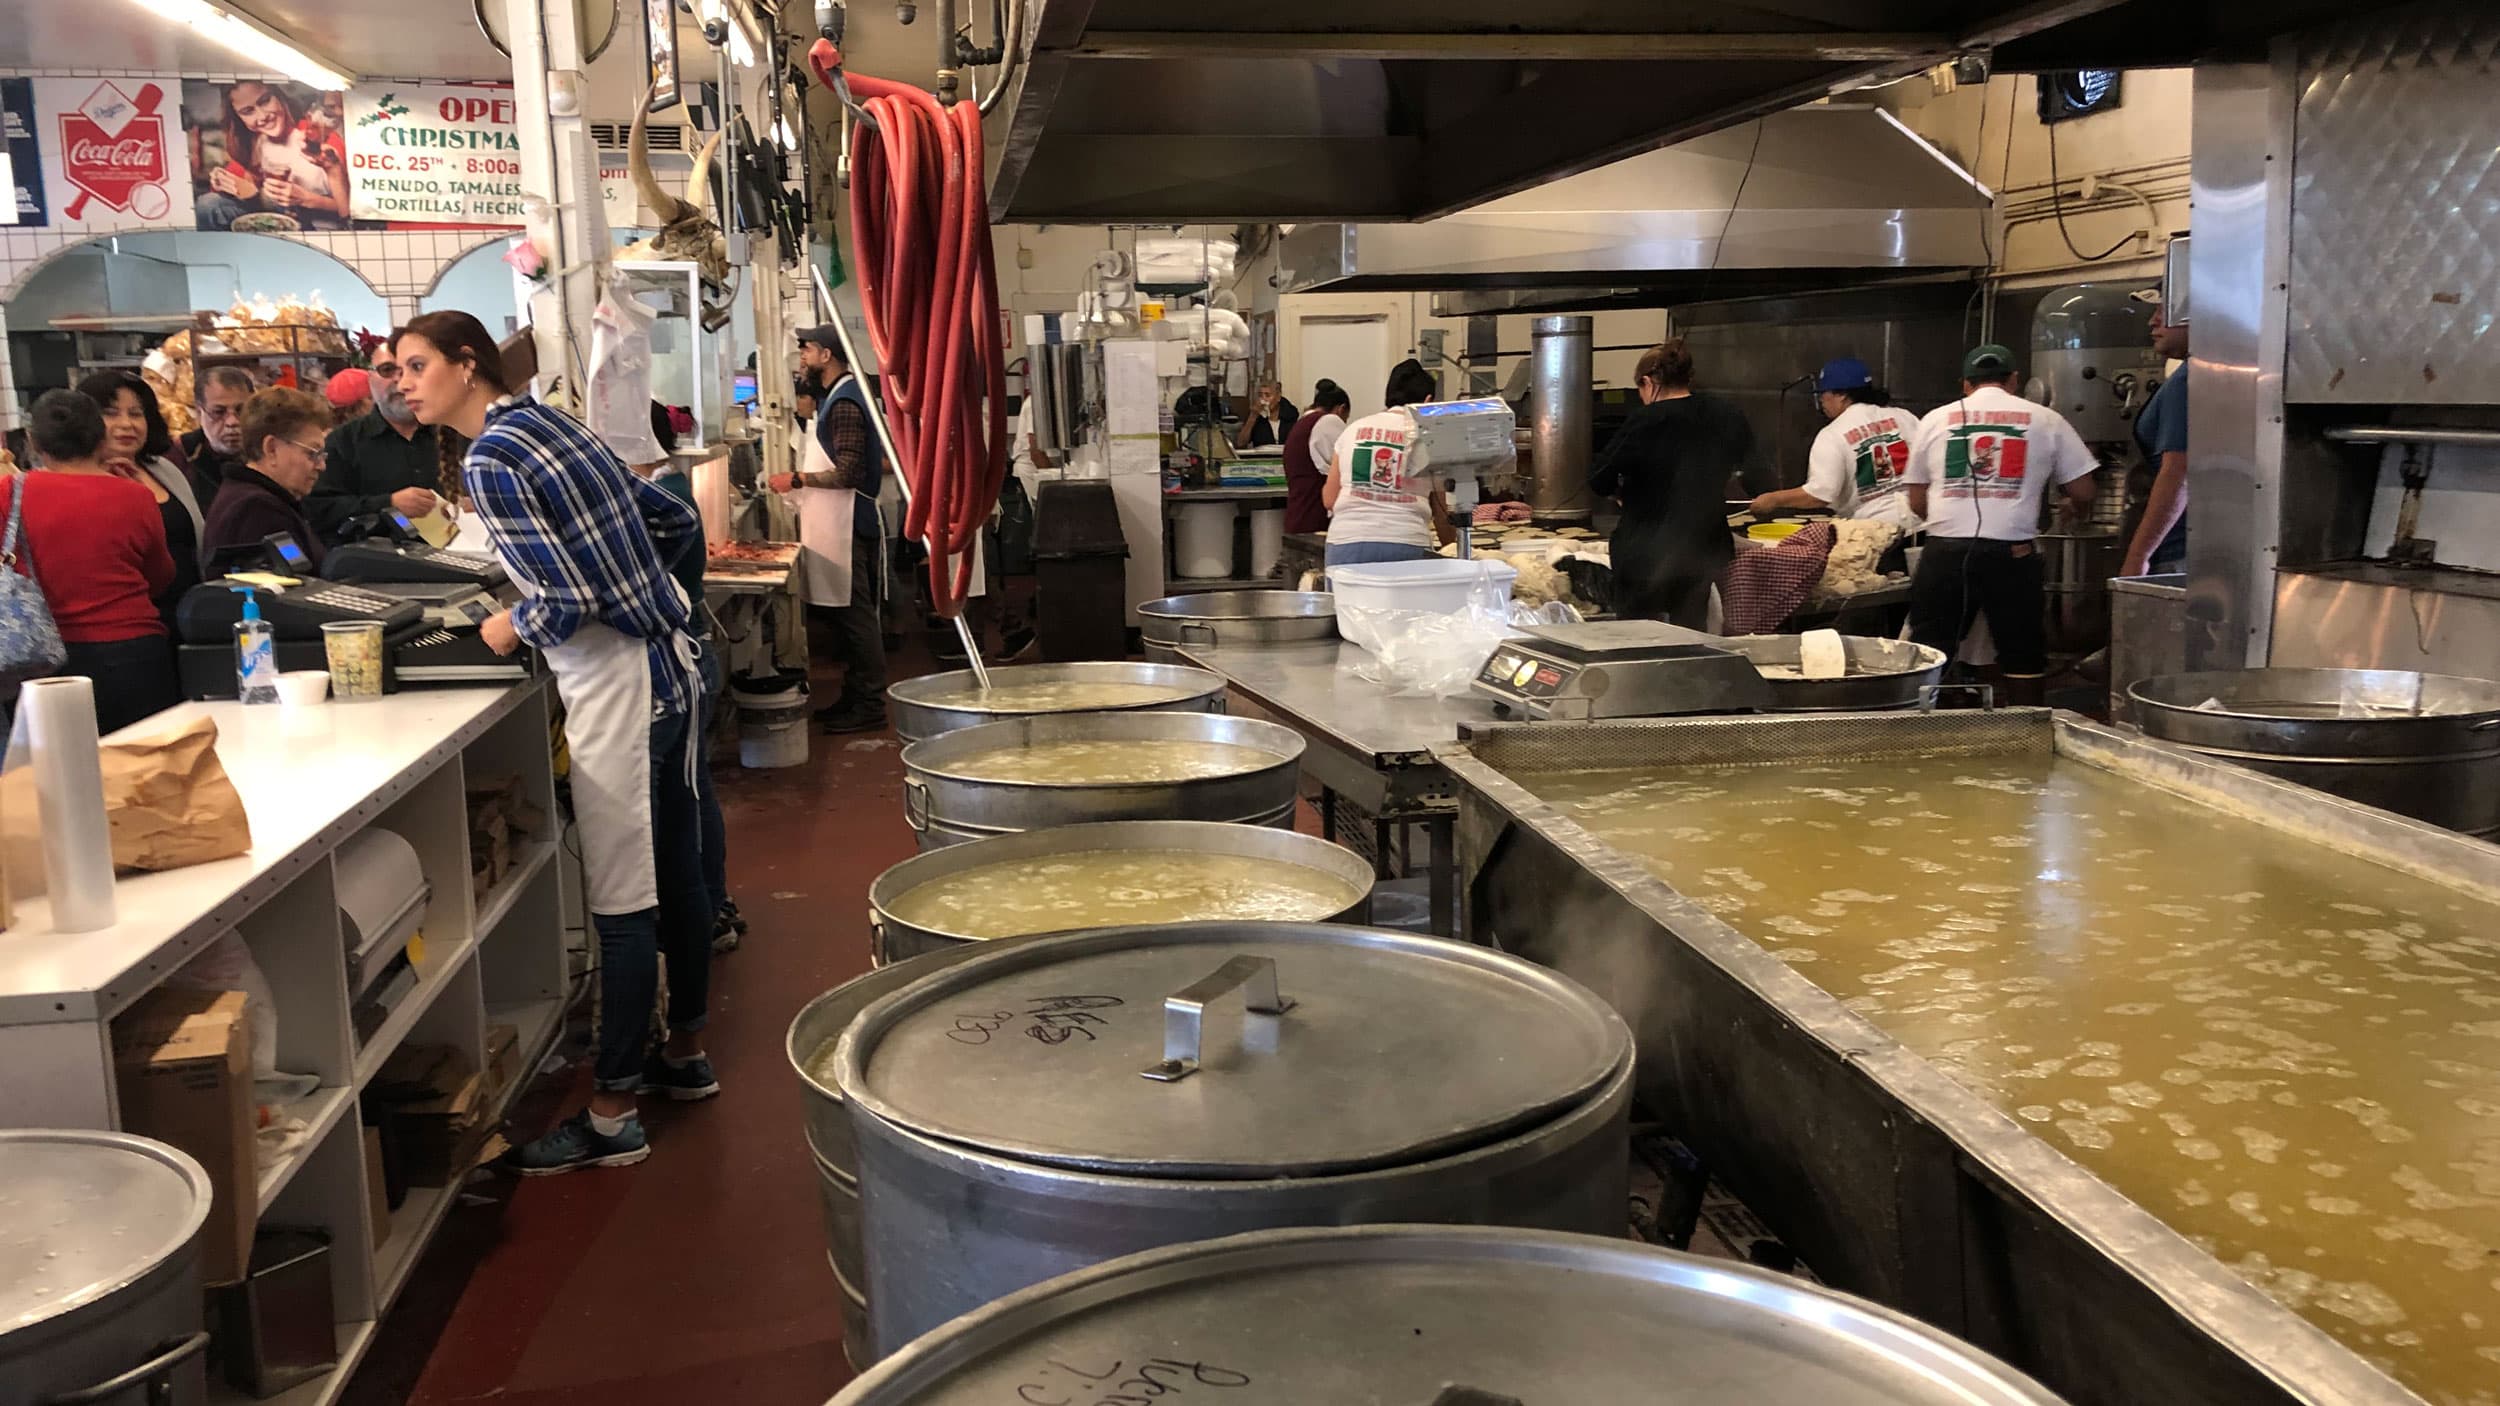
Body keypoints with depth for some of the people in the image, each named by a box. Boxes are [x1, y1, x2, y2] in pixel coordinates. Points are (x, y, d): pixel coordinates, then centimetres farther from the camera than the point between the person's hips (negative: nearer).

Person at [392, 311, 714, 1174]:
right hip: (669, 659, 9)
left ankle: (613, 1116, 5)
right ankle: (685, 1053, 31)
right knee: (675, 870, 17)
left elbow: (567, 599, -20)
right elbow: (677, 520, 19)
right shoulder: (552, 424, 13)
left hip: (615, 685, -9)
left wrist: (512, 632, -2)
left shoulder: (490, 461, -13)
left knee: (621, 899, -3)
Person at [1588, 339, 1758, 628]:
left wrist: (1626, 492, 8)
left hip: (1645, 553, -5)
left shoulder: (1644, 423, -16)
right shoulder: (1725, 417, 0)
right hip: (1704, 549, 5)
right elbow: (1742, 464, 20)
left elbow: (1599, 482, -12)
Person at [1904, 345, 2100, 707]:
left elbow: (1917, 503, 14)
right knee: (2024, 659, 11)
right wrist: (2073, 509, 33)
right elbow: (2082, 493, 10)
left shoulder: (1935, 419, 12)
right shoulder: (2045, 420, 9)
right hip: (2011, 552, -1)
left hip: (1945, 551, 1)